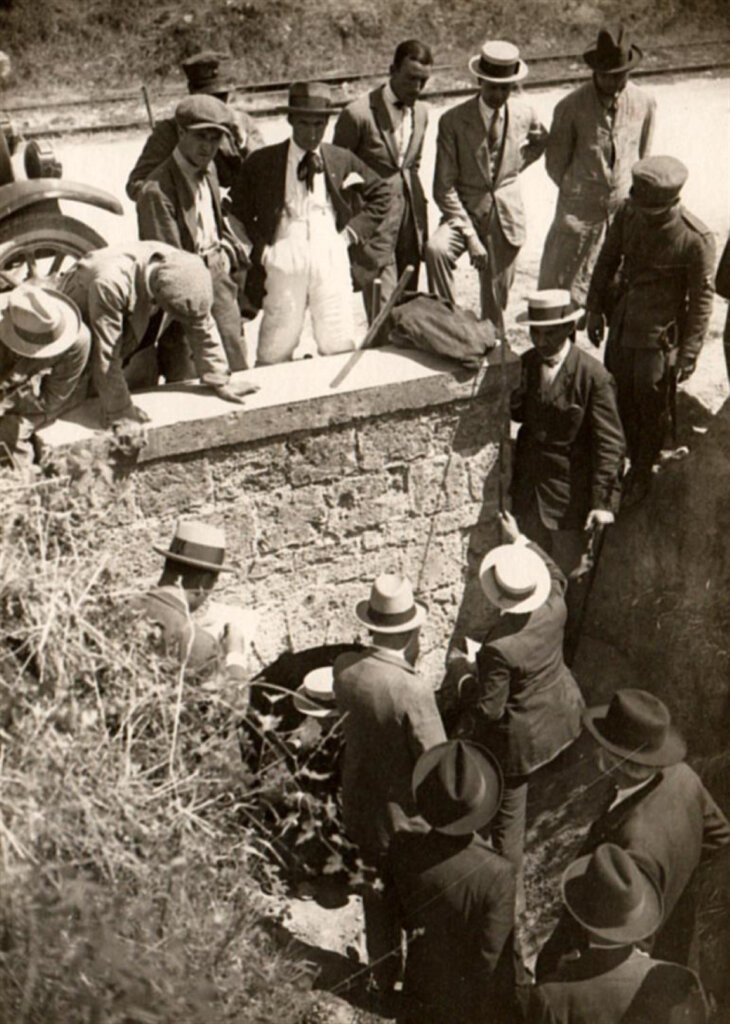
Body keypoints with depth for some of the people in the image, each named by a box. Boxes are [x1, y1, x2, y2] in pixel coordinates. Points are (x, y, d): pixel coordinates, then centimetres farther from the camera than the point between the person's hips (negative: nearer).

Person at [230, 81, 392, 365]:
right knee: (274, 354, 0)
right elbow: (237, 208, 11)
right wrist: (260, 247, 0)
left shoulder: (342, 160, 9)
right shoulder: (261, 162, 4)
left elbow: (381, 193, 20)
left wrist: (353, 231, 8)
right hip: (284, 263, -1)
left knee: (340, 350, 3)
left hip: (331, 259, 1)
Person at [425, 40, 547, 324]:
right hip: (465, 211, -2)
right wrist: (470, 236, -19)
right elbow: (444, 188, -12)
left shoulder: (524, 115, -1)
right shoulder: (453, 121, -11)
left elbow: (541, 141, 26)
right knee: (436, 249, -33)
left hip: (506, 217, 2)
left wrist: (514, 167, 10)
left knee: (495, 302, 6)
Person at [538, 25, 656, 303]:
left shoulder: (644, 103, -5)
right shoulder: (571, 107, -14)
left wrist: (628, 192, 14)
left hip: (625, 210, 3)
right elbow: (555, 164, -2)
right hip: (580, 214, -2)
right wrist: (577, 192, 9)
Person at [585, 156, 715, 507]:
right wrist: (595, 308, 8)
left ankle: (641, 474, 34)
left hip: (659, 336, -4)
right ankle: (623, 461, 41)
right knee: (619, 399, 18)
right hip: (621, 323, 4)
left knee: (651, 410, 12)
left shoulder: (696, 239, -23)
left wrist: (689, 352, -11)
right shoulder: (628, 211, -10)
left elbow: (701, 299, -13)